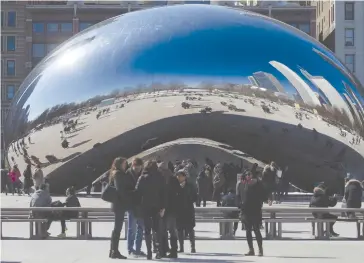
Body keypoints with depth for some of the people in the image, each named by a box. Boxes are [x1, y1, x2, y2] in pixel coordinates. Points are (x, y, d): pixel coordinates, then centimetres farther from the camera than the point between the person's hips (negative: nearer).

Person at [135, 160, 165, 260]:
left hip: (145, 206, -2)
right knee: (156, 228, 12)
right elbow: (162, 193, 0)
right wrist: (162, 207, 3)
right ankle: (158, 251, 4)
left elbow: (137, 192, -5)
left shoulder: (142, 178, -3)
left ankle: (149, 252, -4)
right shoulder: (159, 178, 0)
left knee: (147, 229, 2)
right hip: (156, 206, 2)